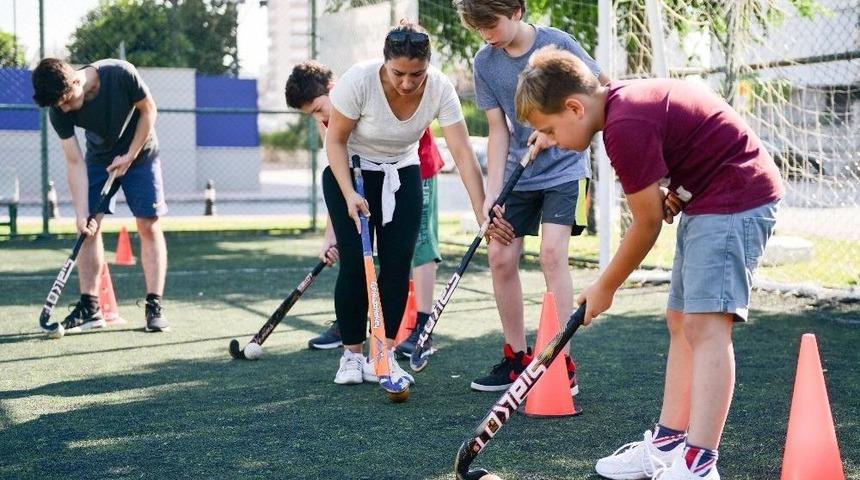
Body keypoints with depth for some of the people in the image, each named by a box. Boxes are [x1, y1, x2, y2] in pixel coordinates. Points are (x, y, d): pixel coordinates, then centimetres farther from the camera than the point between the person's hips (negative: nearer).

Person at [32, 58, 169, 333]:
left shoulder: (121, 74, -32)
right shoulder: (59, 111, -23)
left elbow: (149, 110, -16)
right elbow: (75, 162, -20)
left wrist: (130, 156, -18)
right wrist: (81, 213, -26)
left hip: (140, 153, -2)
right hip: (99, 159, 2)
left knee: (149, 226, -9)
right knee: (90, 227, -6)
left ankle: (154, 306, -7)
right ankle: (89, 307, 0)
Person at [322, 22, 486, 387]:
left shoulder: (440, 88, -24)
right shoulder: (359, 80, -30)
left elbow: (463, 153, -25)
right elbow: (335, 140, -17)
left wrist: (483, 215, -31)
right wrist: (349, 195, -26)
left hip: (402, 175, 2)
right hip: (349, 172, -2)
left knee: (398, 264, -6)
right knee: (355, 264, -8)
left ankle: (384, 355, 3)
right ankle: (351, 354, 5)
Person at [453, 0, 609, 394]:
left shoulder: (558, 44, -14)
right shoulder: (484, 62, -3)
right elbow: (498, 131, -2)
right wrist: (491, 195, -9)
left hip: (564, 169, -4)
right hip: (517, 175, 5)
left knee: (552, 253, -17)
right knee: (500, 258, 0)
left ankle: (562, 363, -10)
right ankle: (517, 358, 15)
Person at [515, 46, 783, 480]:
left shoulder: (626, 127, -23)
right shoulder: (622, 101, 6)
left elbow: (648, 223, -14)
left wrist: (604, 288, -2)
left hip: (736, 197, -11)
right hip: (705, 200, 11)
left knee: (706, 324, -18)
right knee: (681, 320, 13)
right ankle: (668, 444, 20)